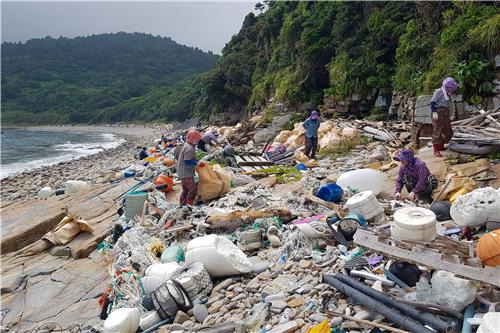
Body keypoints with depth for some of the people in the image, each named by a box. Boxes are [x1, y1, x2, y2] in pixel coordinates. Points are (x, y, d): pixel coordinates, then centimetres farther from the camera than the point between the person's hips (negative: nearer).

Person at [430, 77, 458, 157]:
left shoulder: (448, 94, 17)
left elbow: (449, 106, 22)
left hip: (446, 115, 9)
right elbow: (432, 102, -13)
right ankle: (436, 151, -2)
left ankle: (441, 146, 27)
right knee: (437, 132, -6)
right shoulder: (438, 91, -6)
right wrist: (434, 113, -22)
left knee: (448, 132, 11)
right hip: (439, 114, -9)